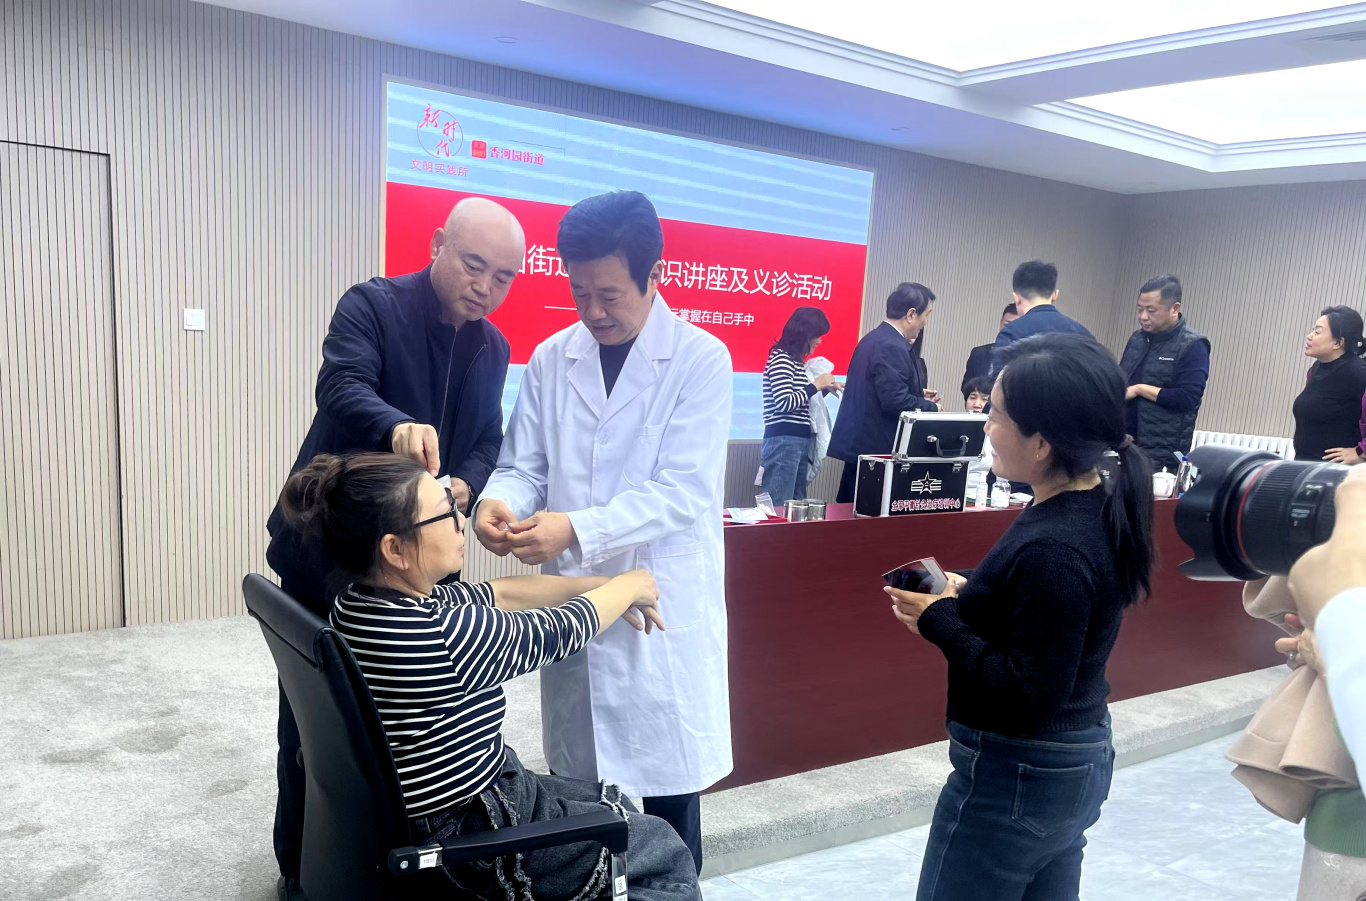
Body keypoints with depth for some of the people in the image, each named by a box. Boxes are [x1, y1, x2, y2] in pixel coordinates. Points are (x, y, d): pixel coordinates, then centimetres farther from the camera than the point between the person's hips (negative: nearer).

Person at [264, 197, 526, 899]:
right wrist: (398, 426, -50)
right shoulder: (371, 306, -11)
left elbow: (487, 440, 6)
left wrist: (464, 485, -17)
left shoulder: (492, 348, 7)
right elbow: (340, 387, -28)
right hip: (328, 549, -5)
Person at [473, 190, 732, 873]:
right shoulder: (551, 359, 6)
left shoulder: (701, 360, -8)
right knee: (576, 788, 14)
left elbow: (682, 491, -16)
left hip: (663, 611, -4)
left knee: (668, 791, 7)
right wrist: (500, 502, -15)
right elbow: (524, 465, 9)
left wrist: (577, 529, -27)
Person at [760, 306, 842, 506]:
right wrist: (816, 385, -10)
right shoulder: (781, 359, -10)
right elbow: (784, 403, -19)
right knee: (778, 507, -7)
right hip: (783, 441, -10)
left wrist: (824, 388, 10)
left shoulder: (795, 360, 17)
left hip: (799, 441, 10)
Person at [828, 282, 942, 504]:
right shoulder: (892, 347, -18)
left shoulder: (874, 338, 13)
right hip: (877, 448, -10)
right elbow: (895, 401, -24)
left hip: (858, 443, 10)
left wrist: (918, 394, 16)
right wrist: (931, 407, -8)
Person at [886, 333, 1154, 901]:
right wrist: (965, 594, -1)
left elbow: (1027, 696, -28)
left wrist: (941, 620, -19)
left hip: (1015, 775, -9)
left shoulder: (1053, 549, -30)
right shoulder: (1100, 505, -2)